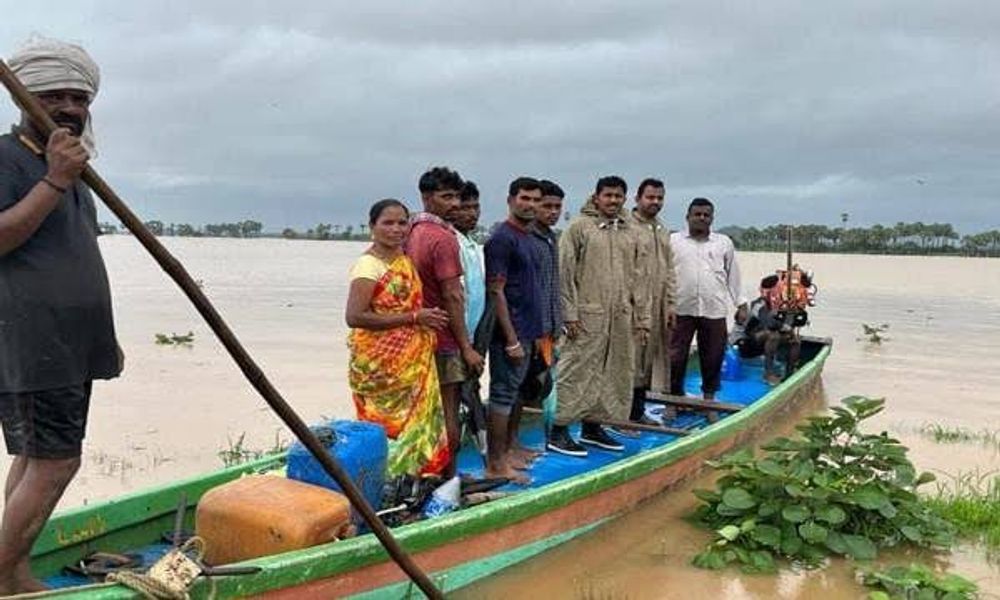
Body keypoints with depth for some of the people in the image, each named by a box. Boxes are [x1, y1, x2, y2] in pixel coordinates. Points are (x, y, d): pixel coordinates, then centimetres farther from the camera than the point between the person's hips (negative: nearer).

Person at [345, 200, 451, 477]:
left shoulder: (405, 261, 12)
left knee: (413, 422, 11)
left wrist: (427, 317, 3)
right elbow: (354, 317, -21)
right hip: (379, 365, -8)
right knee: (386, 427, -1)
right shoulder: (369, 264, -13)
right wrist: (413, 317, -18)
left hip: (411, 362, 8)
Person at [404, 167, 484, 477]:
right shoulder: (443, 237, -16)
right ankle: (448, 481, 8)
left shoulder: (413, 232, 11)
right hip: (444, 339, -9)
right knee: (448, 414, 0)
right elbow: (451, 297, -18)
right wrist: (467, 347, -15)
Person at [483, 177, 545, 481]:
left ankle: (507, 451, 26)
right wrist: (512, 339, -20)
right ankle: (495, 464, 5)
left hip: (526, 331, 9)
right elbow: (496, 292, -18)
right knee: (502, 395, -3)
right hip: (510, 333, -9)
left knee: (513, 394, 15)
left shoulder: (527, 238, 14)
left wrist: (535, 333, 17)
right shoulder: (501, 238, -13)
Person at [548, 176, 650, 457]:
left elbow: (637, 279, 17)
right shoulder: (579, 227, -2)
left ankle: (592, 427, 23)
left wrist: (642, 317, 12)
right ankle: (558, 431, 4)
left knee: (613, 375, 10)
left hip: (621, 319, 6)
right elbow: (564, 273, -7)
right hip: (587, 315, -6)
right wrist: (569, 314, -13)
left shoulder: (629, 233, 16)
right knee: (576, 373, -5)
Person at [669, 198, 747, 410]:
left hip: (714, 311, 2)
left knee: (712, 358, 7)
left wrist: (741, 305, 11)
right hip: (681, 310, -1)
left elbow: (733, 276, 14)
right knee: (675, 357, 1)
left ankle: (709, 400, 22)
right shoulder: (673, 241, 6)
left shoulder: (724, 243, 12)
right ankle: (675, 397, 17)